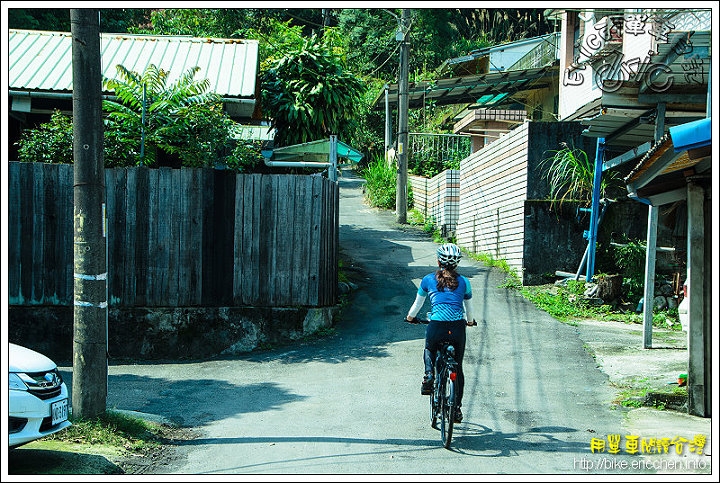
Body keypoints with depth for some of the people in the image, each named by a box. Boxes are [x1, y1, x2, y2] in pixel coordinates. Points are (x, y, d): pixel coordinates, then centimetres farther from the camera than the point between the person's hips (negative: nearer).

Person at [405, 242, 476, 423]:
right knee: (457, 367, 17)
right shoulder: (463, 281, 11)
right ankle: (457, 408, 17)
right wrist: (470, 321, 44)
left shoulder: (428, 279, 9)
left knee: (429, 350, 33)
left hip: (436, 326, -1)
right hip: (457, 327, 1)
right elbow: (468, 307, 23)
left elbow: (417, 303, 20)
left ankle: (428, 375, 5)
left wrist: (410, 317, 41)